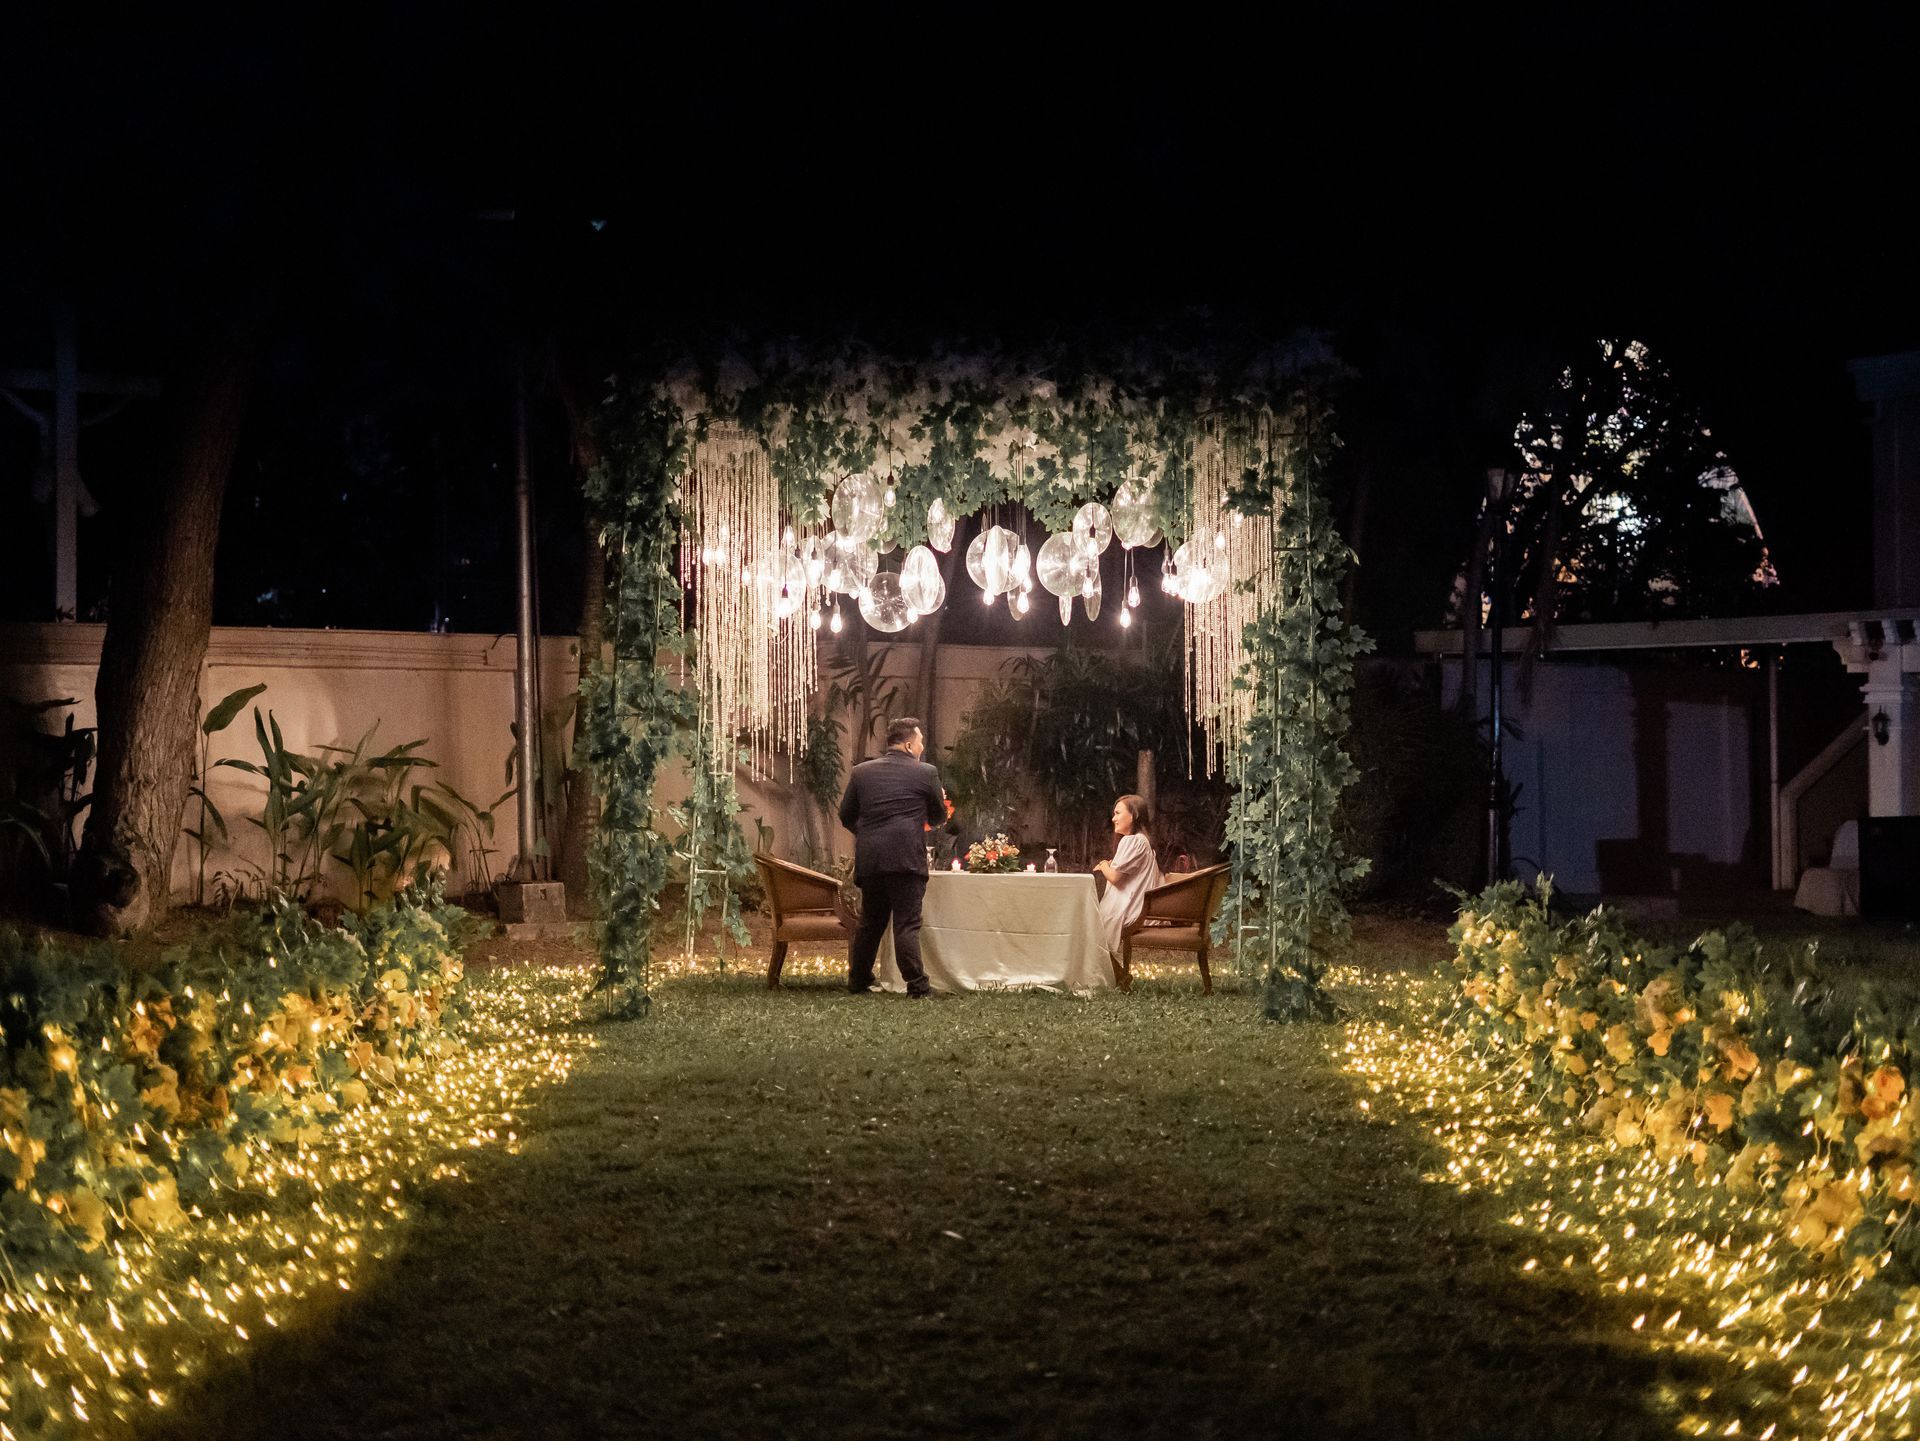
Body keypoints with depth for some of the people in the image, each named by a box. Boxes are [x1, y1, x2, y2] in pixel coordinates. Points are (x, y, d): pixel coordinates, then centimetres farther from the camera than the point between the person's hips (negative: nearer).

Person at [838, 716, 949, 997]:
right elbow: (939, 818, 11)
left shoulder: (861, 772, 9)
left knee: (870, 922, 15)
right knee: (907, 924, -3)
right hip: (906, 858, -4)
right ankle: (917, 985, -6)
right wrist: (938, 799, 32)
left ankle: (858, 982, 20)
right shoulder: (926, 774, 0)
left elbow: (846, 816, 14)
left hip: (868, 860, 4)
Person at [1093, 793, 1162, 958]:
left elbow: (1114, 876, -16)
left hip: (1128, 914, -9)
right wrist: (1108, 866, 2)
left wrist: (1104, 865, 2)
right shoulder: (1142, 840, 17)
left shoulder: (1132, 841, -15)